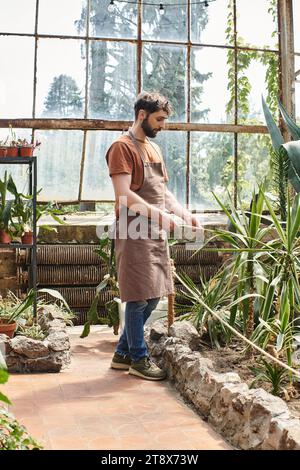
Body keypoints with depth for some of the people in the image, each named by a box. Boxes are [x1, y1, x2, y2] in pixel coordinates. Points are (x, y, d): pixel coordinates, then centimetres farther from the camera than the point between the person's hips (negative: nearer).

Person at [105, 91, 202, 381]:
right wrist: (160, 215, -22)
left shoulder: (153, 148, 20)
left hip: (156, 232, 9)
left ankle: (122, 354, 23)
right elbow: (124, 195, -18)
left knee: (152, 297, 11)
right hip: (134, 232, -9)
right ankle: (138, 359, 11)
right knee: (139, 298, -3)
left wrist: (184, 214, 7)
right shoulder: (123, 147, -8)